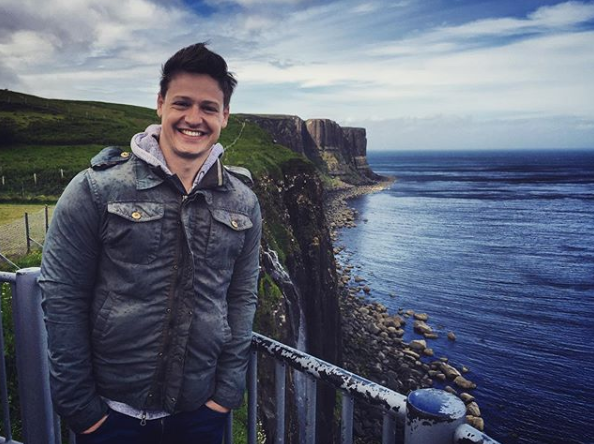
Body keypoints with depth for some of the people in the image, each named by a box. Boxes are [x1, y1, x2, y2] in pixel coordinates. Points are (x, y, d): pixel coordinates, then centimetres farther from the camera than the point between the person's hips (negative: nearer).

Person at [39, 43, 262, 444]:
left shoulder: (243, 203, -1)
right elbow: (61, 298, -8)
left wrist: (228, 392, 0)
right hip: (111, 412, -2)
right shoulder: (96, 189, -10)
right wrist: (78, 406, -7)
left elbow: (242, 299, 3)